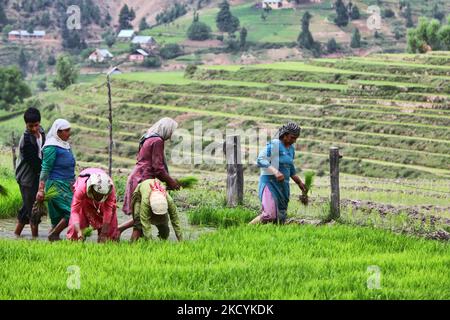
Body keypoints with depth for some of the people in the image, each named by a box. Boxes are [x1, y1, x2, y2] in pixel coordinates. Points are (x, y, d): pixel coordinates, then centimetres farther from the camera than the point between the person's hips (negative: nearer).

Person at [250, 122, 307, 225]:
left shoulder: (291, 148, 15)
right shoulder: (273, 145, -11)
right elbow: (260, 160, -20)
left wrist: (300, 182, 25)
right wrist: (275, 171, -31)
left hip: (283, 185, 9)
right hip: (270, 183, -9)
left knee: (280, 219, 3)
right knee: (269, 215, -24)